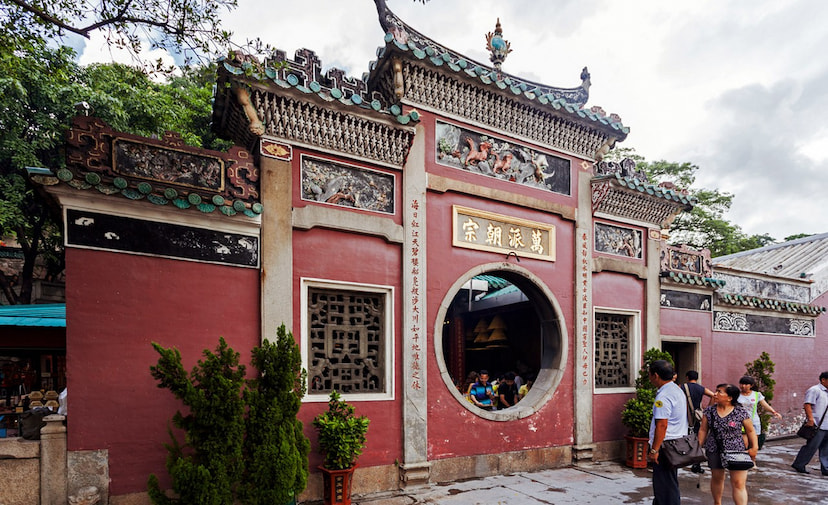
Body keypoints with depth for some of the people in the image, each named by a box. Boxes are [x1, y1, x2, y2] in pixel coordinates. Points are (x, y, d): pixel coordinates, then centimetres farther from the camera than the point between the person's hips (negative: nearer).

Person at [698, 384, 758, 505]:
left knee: (739, 483, -7)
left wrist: (754, 447, -10)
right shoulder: (709, 410, 0)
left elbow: (750, 431, 1)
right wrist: (699, 447, 4)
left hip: (737, 451, -3)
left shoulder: (741, 412, -7)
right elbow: (703, 430, 5)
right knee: (717, 478, 16)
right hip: (714, 451, 3)